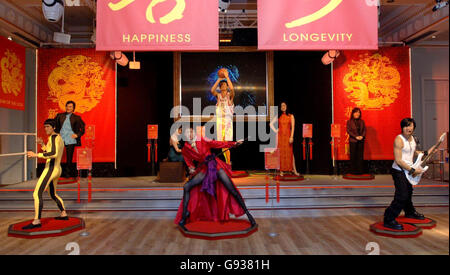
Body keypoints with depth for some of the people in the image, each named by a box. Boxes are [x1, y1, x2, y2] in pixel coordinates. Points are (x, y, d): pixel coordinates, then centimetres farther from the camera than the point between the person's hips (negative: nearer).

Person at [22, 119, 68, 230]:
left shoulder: (53, 137, -12)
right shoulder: (59, 138, 17)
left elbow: (54, 154, -26)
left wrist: (36, 155, -22)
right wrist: (42, 144, 15)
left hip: (50, 169, -10)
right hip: (57, 169, 10)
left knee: (37, 194, -12)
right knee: (53, 195, 24)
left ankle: (37, 221, -14)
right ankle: (64, 214, 30)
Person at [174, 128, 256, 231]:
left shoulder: (203, 141, -4)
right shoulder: (185, 150, 3)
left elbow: (218, 144, -6)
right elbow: (189, 162, 14)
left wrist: (234, 143, -14)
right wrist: (191, 168, -9)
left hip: (215, 165, -2)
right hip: (204, 169, 2)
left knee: (232, 190, -8)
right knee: (186, 187, -14)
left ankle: (247, 213, 7)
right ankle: (183, 218, -7)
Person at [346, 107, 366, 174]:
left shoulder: (362, 121, 11)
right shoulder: (349, 122, 0)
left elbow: (364, 130, 8)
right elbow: (348, 131, -7)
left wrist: (362, 136, -11)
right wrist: (356, 136, -15)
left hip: (361, 141, 3)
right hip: (353, 141, -3)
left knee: (360, 156, 3)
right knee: (353, 156, -1)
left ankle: (360, 170, 8)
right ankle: (353, 171, 6)